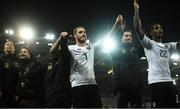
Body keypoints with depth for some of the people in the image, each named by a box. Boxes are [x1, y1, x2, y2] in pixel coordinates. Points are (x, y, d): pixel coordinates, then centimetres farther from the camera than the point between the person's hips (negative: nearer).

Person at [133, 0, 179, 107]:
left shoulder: (167, 46, 24)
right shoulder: (149, 44, 5)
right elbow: (138, 28, -8)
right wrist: (136, 10, -12)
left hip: (169, 81, 7)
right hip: (156, 81, -7)